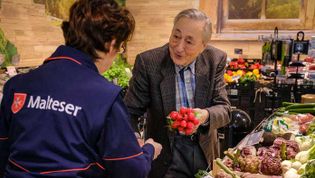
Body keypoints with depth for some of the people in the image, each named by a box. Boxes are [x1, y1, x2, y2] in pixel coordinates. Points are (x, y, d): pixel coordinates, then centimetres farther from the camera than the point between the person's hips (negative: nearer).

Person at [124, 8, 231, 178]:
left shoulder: (216, 60, -11)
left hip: (205, 152, 3)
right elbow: (131, 112, -15)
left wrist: (205, 115, -32)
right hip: (165, 156, -3)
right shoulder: (148, 62, -19)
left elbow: (223, 108, -9)